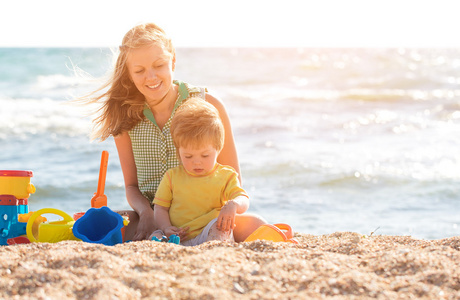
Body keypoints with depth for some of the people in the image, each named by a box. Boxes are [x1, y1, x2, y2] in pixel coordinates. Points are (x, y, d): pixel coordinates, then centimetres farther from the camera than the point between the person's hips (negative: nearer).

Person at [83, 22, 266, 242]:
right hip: (151, 220, 2)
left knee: (255, 227, -34)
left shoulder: (208, 106, -3)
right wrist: (146, 213, -12)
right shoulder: (125, 116, 4)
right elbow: (132, 185, 11)